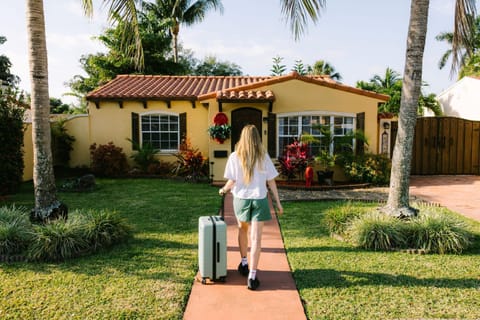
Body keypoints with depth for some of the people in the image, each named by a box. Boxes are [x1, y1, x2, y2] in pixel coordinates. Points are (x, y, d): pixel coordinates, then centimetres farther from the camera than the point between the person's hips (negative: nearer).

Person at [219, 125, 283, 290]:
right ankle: (252, 276, 0)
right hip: (259, 199, -1)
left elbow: (232, 181, -6)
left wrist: (224, 189, 15)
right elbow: (271, 181, -3)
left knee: (243, 230, 25)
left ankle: (244, 263, 36)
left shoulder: (235, 156, -6)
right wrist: (278, 202, 5)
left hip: (241, 198, 1)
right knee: (256, 237, 1)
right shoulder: (263, 156, -5)